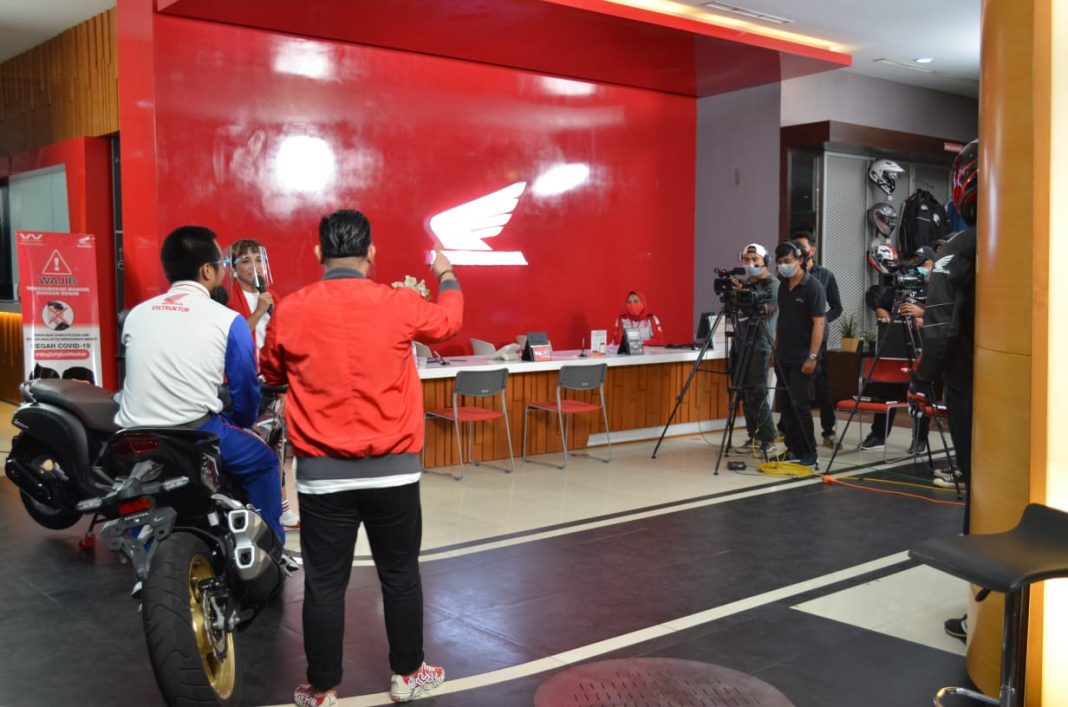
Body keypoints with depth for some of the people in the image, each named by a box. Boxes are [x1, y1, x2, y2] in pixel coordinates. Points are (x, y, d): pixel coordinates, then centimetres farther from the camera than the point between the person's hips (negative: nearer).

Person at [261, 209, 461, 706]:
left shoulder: (290, 311, -6)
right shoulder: (398, 304, -7)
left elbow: (273, 375, 12)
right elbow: (449, 321, 15)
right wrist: (447, 276, 34)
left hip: (321, 472, 0)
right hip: (393, 469, 0)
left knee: (324, 584, 8)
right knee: (400, 575, 15)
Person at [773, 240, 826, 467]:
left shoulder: (813, 287, -10)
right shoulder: (783, 287, 11)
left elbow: (819, 323, -15)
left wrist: (812, 357, -19)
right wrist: (776, 348, 15)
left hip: (802, 358, -7)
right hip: (784, 357, 7)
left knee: (798, 403, -10)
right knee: (786, 405, 7)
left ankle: (809, 453, -1)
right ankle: (793, 449, 15)